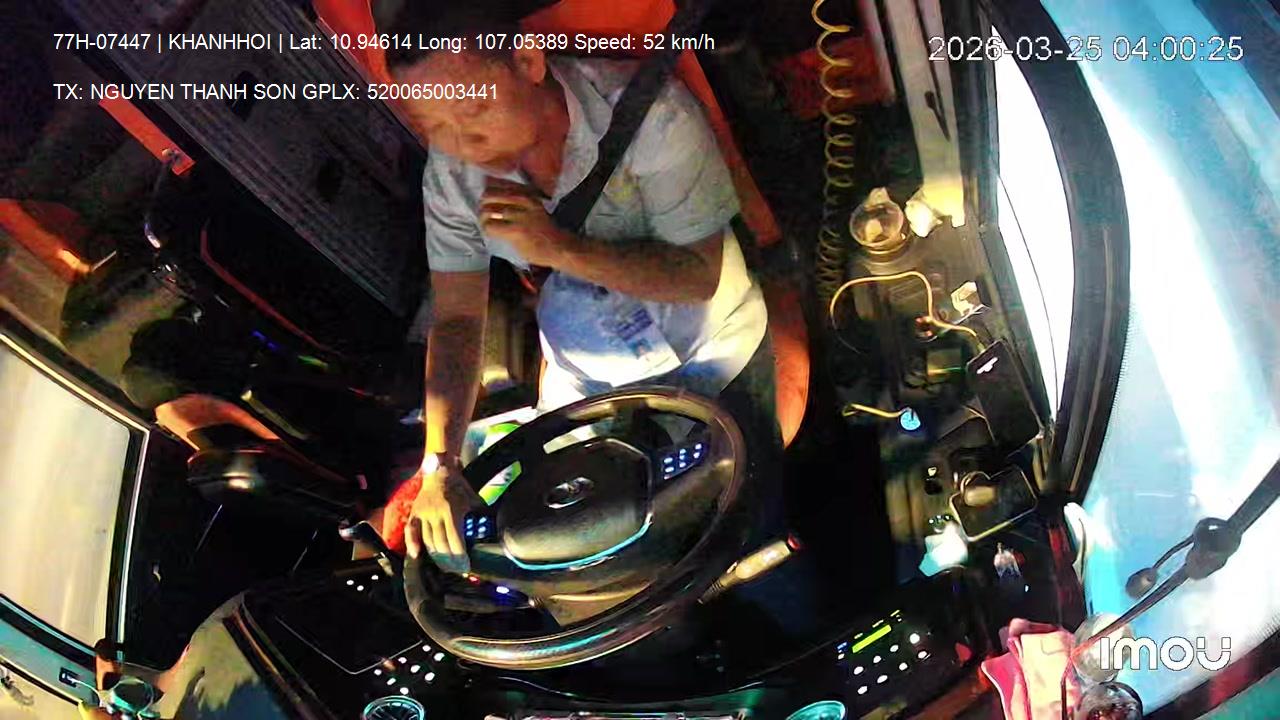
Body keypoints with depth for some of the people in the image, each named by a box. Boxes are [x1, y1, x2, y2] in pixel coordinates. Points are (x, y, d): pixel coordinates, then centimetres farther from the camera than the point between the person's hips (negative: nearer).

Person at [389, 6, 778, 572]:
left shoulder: (646, 111, -30)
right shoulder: (448, 171, -17)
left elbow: (701, 275, -25)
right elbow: (456, 318, -11)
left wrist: (561, 248, -37)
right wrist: (438, 463, -24)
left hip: (710, 352, -3)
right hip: (585, 375, 4)